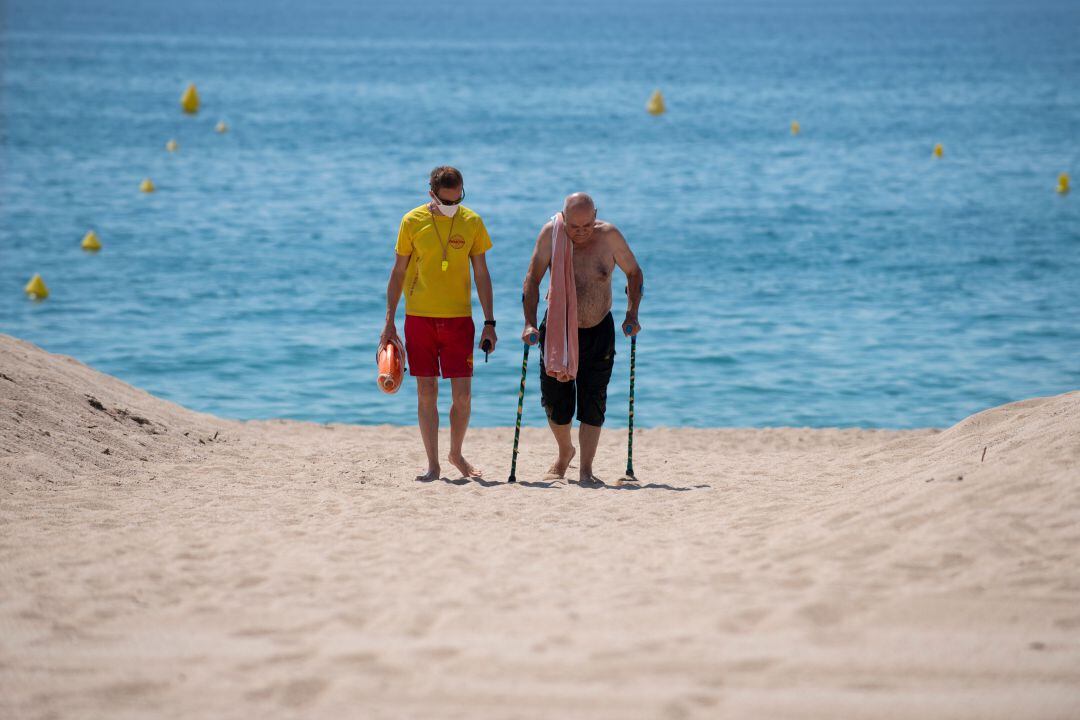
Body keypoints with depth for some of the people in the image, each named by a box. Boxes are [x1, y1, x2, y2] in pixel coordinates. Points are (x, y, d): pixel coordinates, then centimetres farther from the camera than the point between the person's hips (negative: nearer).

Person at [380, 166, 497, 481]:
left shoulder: (472, 222, 0)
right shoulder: (412, 221, -2)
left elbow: (481, 274, 6)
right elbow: (398, 273, 5)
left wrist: (489, 322, 2)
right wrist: (389, 322, 3)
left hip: (459, 317, 0)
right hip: (420, 318, 0)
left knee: (463, 394, -2)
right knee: (426, 392, 1)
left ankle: (456, 454, 21)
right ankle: (433, 463, 9)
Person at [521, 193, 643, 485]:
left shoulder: (609, 236, -11)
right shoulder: (551, 234, -12)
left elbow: (634, 273, 4)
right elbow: (532, 280, -7)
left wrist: (632, 315, -6)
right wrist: (530, 323, -16)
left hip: (598, 331, -1)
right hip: (557, 328, 1)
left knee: (593, 401, -6)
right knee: (555, 400, 6)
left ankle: (585, 470, -4)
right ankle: (565, 452, 33)